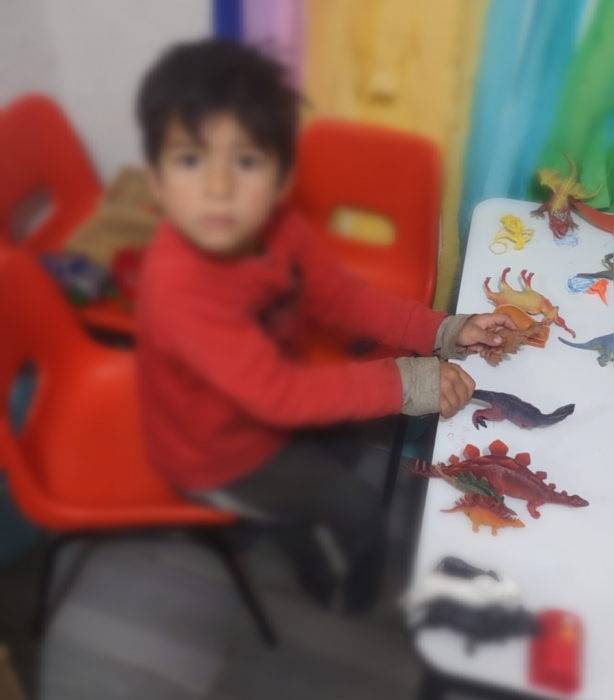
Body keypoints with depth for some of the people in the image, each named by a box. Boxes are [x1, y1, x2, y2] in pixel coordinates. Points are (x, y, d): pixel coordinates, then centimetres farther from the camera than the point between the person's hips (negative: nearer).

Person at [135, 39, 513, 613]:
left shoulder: (279, 227, -18)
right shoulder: (177, 286, -40)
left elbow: (345, 301, -6)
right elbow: (277, 393, -40)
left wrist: (444, 333, -16)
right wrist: (404, 383, -37)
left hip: (268, 412, 7)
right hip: (215, 453, -6)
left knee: (339, 454, 26)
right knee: (356, 508, 3)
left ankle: (292, 534, 55)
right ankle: (353, 605, 36)